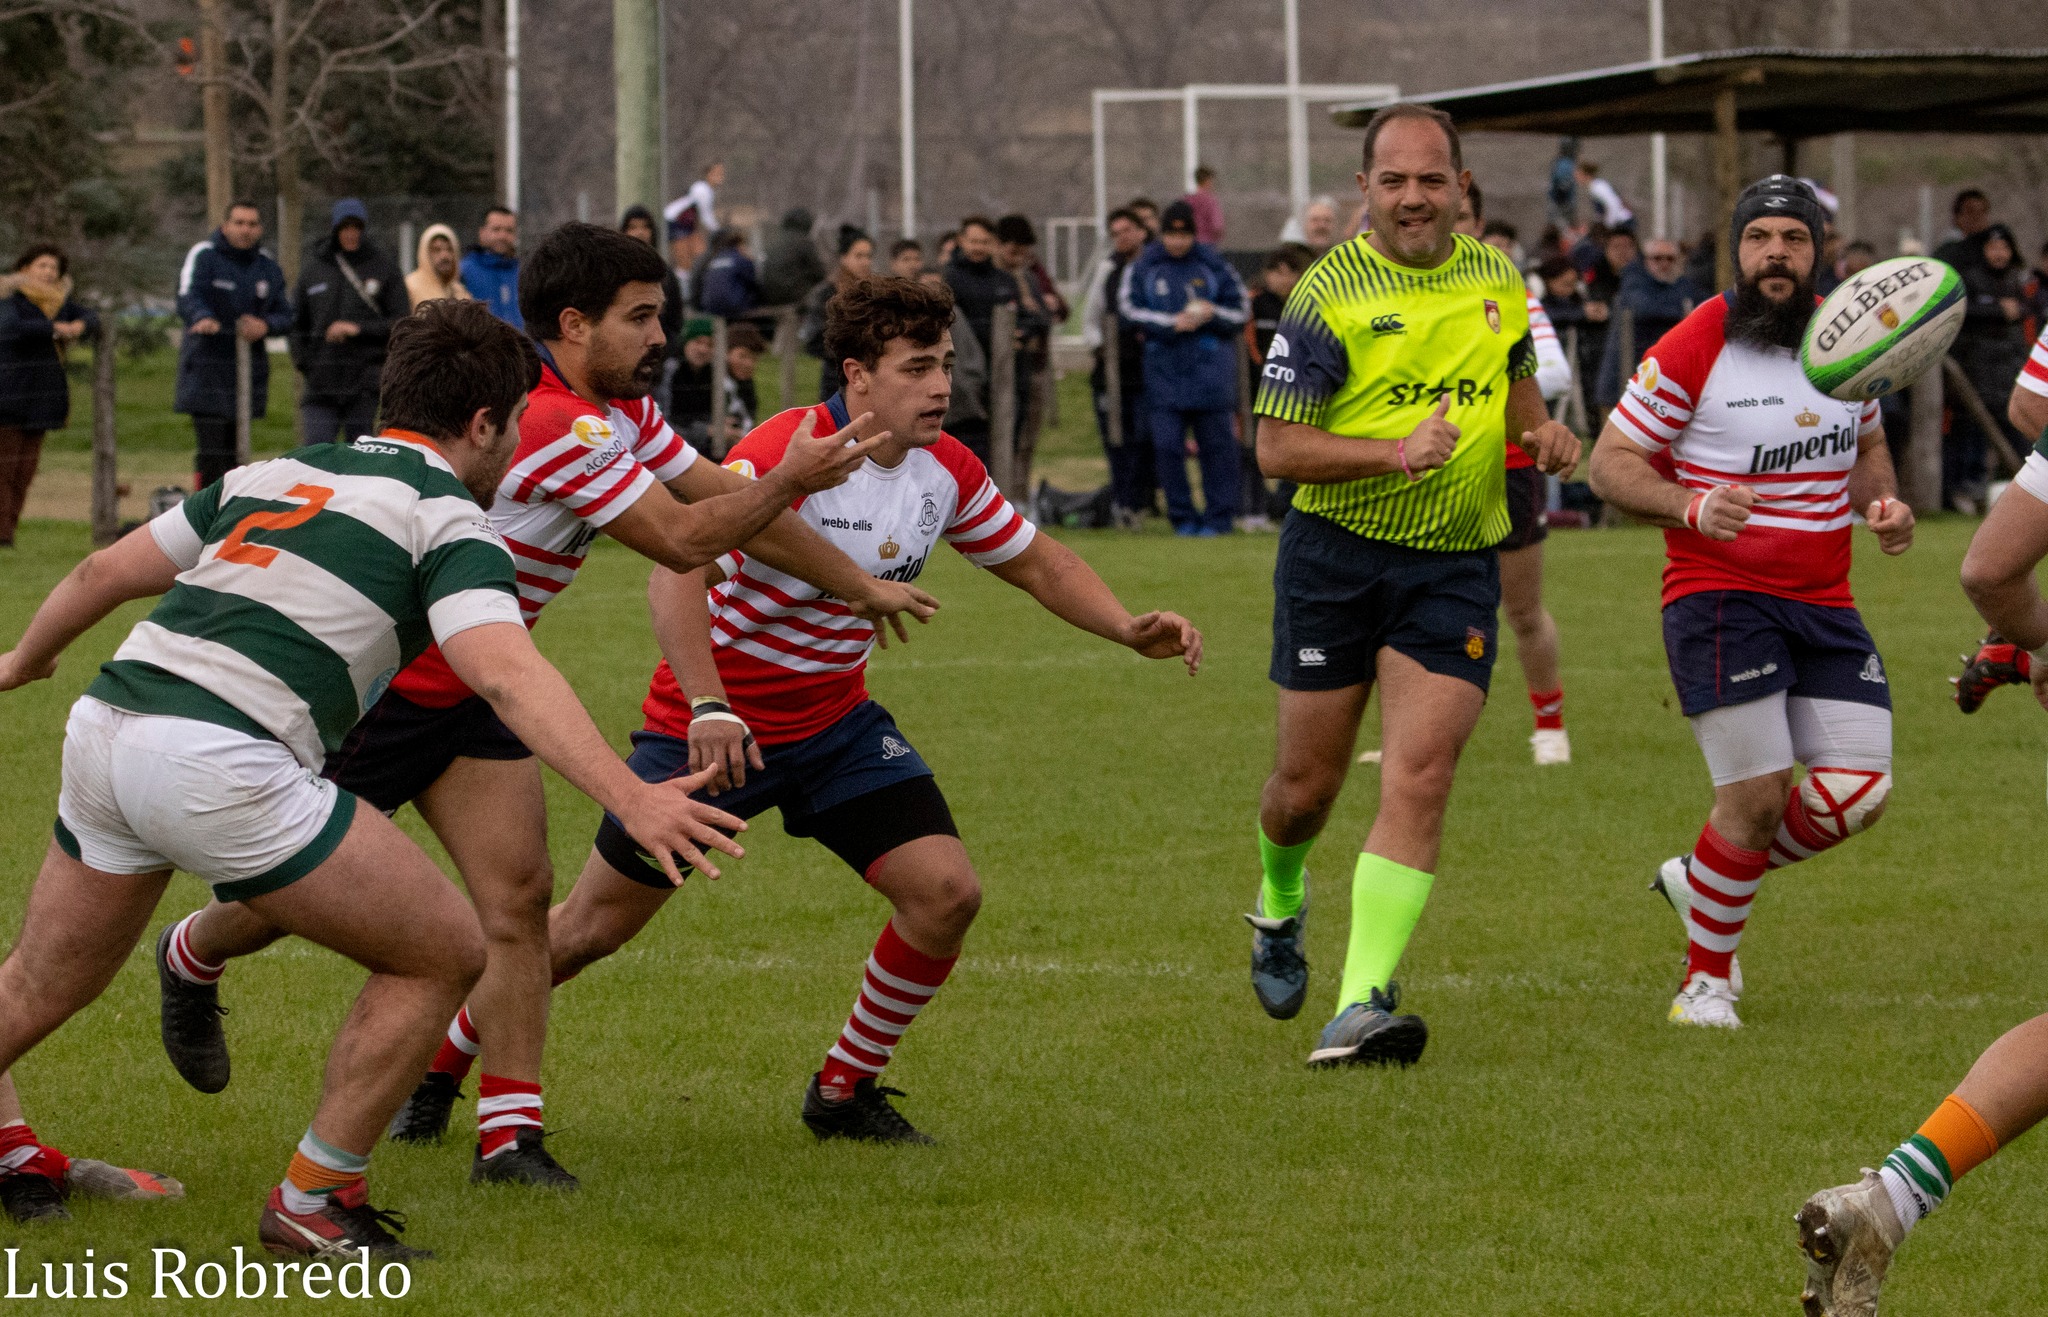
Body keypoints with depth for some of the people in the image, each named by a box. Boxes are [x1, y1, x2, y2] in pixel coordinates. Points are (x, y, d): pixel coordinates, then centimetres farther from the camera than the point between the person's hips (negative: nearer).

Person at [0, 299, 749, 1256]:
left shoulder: (275, 474, 23)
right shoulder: (444, 516, 2)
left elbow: (104, 573, 29)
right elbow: (507, 675, -16)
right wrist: (630, 799, -25)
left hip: (105, 722, 8)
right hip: (222, 767, -8)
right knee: (442, 954, 6)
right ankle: (312, 1204, 10)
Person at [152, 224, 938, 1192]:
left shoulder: (621, 413, 3)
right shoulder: (556, 425, -27)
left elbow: (725, 501, 13)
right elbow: (684, 540, -23)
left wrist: (862, 587, 18)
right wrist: (792, 477, -12)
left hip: (464, 694, 9)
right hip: (369, 684, -9)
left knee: (517, 894, -6)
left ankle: (508, 1132, -7)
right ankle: (190, 961, 41)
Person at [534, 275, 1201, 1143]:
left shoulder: (945, 469, -5)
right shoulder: (786, 453, -26)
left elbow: (1034, 561, 10)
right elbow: (676, 572, -35)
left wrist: (1130, 630, -6)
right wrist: (708, 707, -47)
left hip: (836, 724, 6)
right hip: (713, 725, -6)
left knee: (946, 892, -11)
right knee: (591, 930, 1)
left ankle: (845, 1089, 8)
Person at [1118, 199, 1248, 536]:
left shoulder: (1215, 266, 8)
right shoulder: (1141, 268, 8)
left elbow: (1240, 312, 10)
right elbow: (1130, 309, -1)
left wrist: (1212, 314, -11)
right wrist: (1172, 323, -12)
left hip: (1210, 368, -1)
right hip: (1164, 369, 1)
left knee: (1216, 445, -1)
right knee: (1166, 446, -3)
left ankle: (1219, 516, 7)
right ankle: (1182, 517, 8)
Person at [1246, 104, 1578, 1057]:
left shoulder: (1496, 277, 6)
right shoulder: (1329, 291, -10)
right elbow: (1277, 447, -12)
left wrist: (1544, 433, 3)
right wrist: (1397, 453, -25)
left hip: (1455, 566, 2)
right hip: (1335, 557, -2)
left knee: (1419, 778, -13)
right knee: (1308, 783, 7)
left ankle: (1361, 1005, -18)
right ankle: (1280, 907, 43)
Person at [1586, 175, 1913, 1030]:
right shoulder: (1691, 350, -11)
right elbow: (1610, 463, -7)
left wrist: (1882, 504, 2)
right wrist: (1693, 508, -24)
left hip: (1825, 604, 6)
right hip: (1720, 598, -6)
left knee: (1858, 793, -3)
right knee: (1757, 796, -12)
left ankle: (1702, 879, 23)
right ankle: (1706, 978, 10)